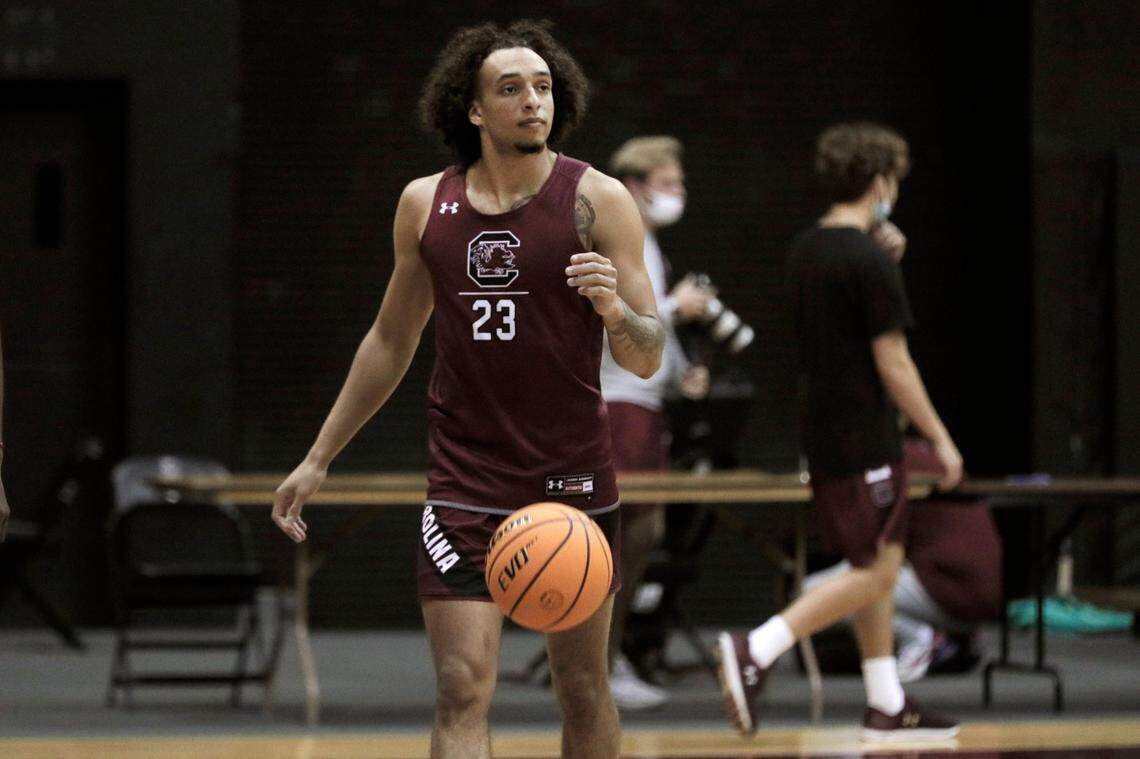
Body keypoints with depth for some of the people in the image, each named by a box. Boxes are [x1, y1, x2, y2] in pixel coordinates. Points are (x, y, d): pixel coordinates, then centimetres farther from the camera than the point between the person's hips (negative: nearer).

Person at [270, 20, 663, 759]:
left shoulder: (597, 200, -6)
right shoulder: (426, 205, 3)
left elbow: (648, 358, -6)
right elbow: (391, 341, 16)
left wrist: (613, 310, -29)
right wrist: (317, 461, 15)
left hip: (573, 477, -1)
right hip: (464, 482, 1)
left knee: (583, 687, 9)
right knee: (463, 689, -10)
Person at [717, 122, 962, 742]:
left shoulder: (805, 250, 10)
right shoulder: (868, 261, -16)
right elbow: (892, 362, -17)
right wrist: (938, 437, -10)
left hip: (822, 430, 9)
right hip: (864, 438, -9)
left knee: (880, 565, 14)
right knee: (873, 572, -6)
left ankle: (887, 707, 16)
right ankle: (755, 651, -16)